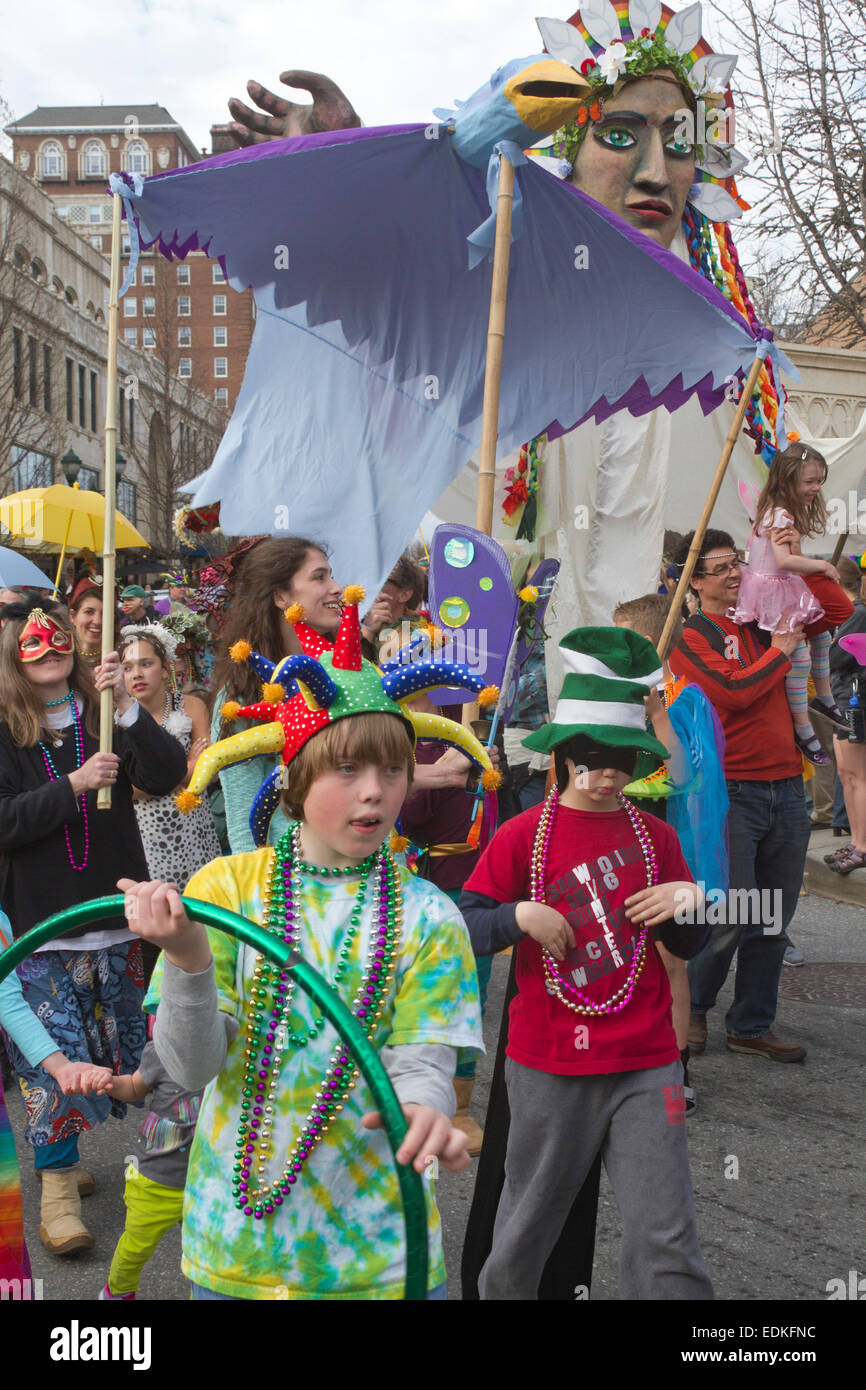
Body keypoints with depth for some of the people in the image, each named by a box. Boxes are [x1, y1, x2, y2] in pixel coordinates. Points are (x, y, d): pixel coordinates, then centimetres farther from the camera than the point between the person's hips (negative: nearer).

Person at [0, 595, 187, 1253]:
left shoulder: (104, 717, 4)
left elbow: (168, 775, -10)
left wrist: (127, 705, -22)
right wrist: (74, 784, -24)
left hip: (117, 915, 3)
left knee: (132, 1044, 11)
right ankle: (59, 1184, 10)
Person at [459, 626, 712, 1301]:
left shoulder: (656, 837, 6)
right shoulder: (524, 834, -3)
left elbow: (690, 946, 15)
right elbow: (460, 928, -2)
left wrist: (688, 903, -5)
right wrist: (519, 917, -19)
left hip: (645, 1066, 2)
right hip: (549, 1064, -1)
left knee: (666, 1241, -3)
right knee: (529, 1223, 15)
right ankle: (501, 1290, 41)